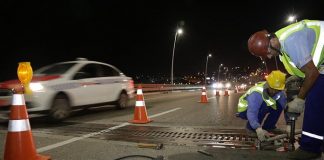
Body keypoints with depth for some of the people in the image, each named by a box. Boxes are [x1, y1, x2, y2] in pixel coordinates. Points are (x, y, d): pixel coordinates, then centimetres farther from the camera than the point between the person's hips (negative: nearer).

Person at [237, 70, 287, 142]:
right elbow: (251, 113, -46)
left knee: (279, 105, -15)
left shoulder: (280, 93, -15)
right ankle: (250, 128, -14)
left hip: (260, 108, 6)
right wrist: (258, 129, -58)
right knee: (264, 105, -33)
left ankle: (268, 126, 2)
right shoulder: (256, 93, -36)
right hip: (245, 110, -6)